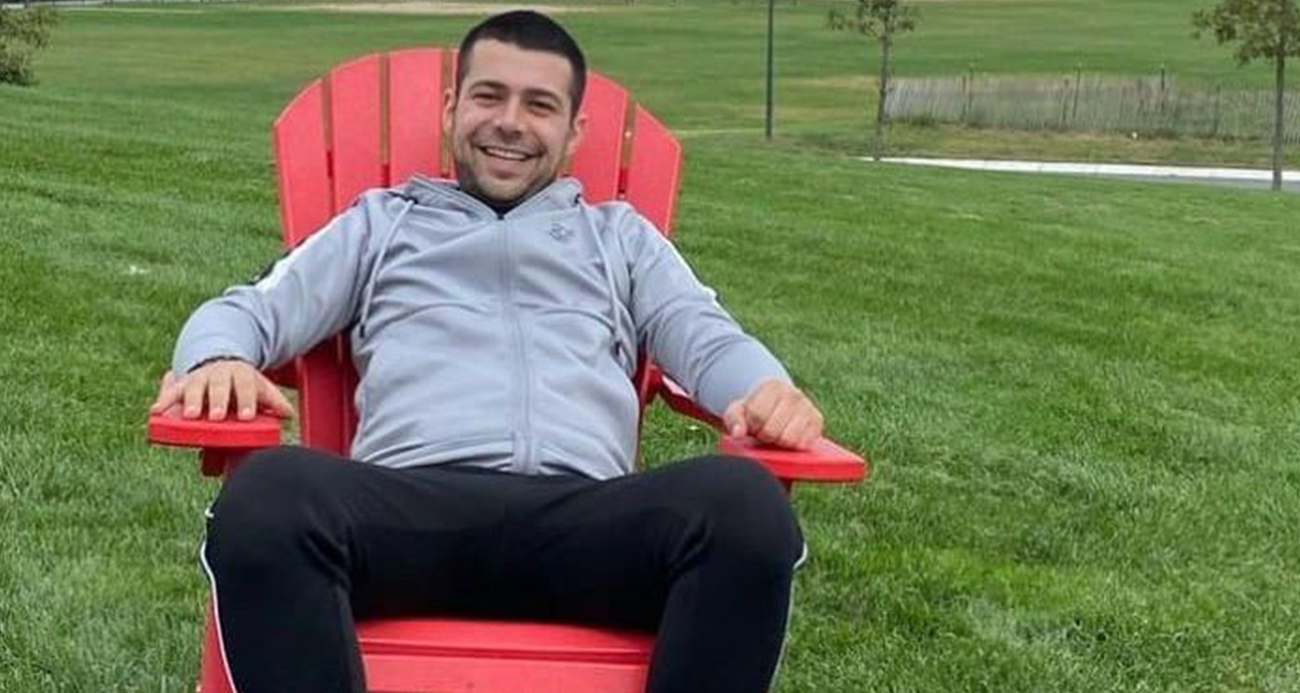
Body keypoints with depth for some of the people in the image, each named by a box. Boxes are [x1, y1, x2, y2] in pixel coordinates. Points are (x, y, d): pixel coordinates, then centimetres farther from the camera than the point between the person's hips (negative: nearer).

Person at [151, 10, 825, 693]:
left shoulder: (621, 235, 33)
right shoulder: (381, 221, 31)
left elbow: (707, 337, 20)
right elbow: (248, 309, 23)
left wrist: (766, 389, -7)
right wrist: (219, 358, -5)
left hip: (584, 515, 1)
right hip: (411, 505, 0)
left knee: (743, 502, -34)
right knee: (266, 494, -37)